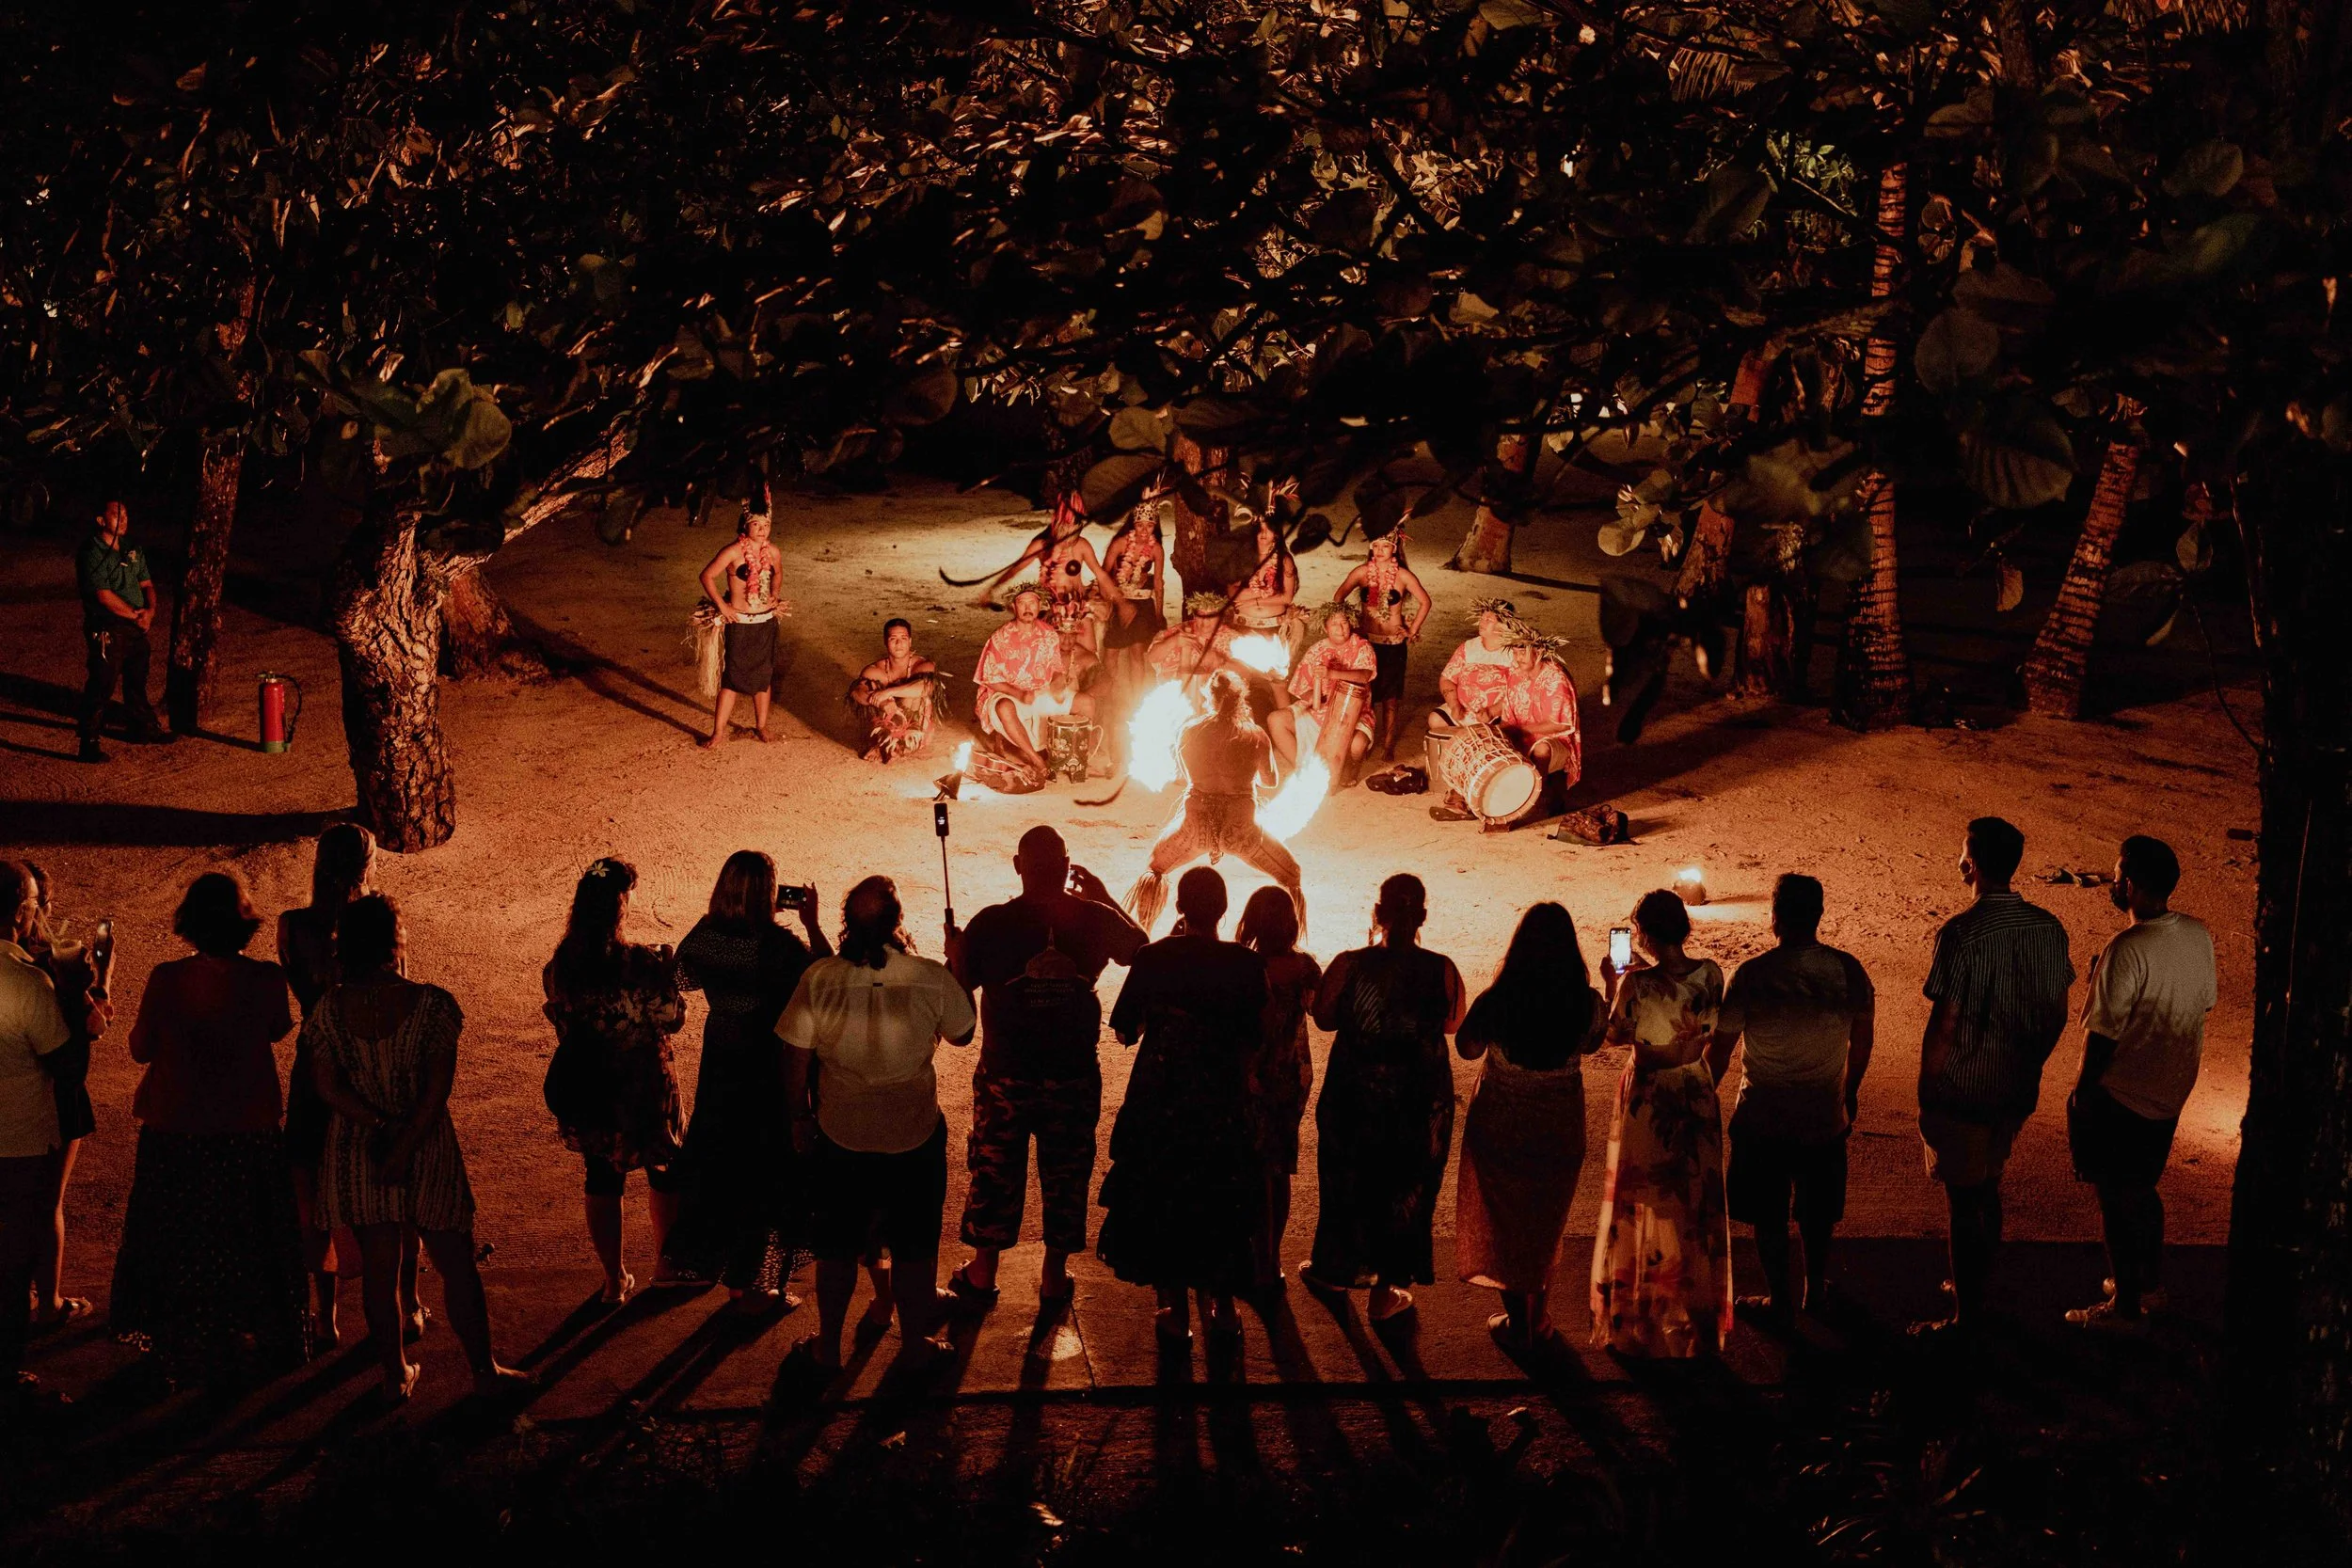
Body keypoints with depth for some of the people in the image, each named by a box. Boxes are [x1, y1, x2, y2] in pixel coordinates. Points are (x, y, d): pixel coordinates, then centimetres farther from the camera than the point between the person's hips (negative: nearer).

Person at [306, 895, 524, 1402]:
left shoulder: (328, 1011, -6)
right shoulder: (432, 1004, -14)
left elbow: (329, 1088, -9)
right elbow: (439, 1089, -17)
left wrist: (380, 1127, -12)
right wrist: (406, 1146, -15)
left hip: (358, 1154, 2)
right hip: (429, 1152, -2)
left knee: (379, 1268, 12)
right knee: (456, 1265, 9)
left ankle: (396, 1374, 19)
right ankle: (484, 1370, 16)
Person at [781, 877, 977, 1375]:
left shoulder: (819, 979, -15)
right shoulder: (932, 979, -17)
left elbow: (795, 1060, -7)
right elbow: (963, 1034, 2)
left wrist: (800, 1118, 8)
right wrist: (958, 970, 14)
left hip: (840, 1135, 1)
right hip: (915, 1135, -1)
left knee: (837, 1248, 19)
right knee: (914, 1247, 18)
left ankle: (828, 1347, 30)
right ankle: (915, 1340, 30)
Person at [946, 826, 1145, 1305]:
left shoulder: (991, 923, -13)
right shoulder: (1095, 919, -8)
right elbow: (1141, 949, 12)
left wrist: (954, 951, 16)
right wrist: (1105, 898, 16)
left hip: (1004, 1073, -1)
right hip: (1074, 1076, 1)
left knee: (994, 1170, 13)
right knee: (1065, 1174, 14)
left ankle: (982, 1273, 24)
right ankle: (1055, 1277, 22)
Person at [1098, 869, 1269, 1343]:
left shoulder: (1155, 957, -11)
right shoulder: (1246, 964, -10)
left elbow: (1125, 1029, -5)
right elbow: (1255, 1038, -3)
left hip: (1159, 1097, -1)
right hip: (1223, 1102, 1)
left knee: (1159, 1196, 13)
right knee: (1220, 1198, 17)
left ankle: (1175, 1307, 15)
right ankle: (1221, 1303, 25)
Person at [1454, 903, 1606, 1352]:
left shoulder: (1495, 1001, -22)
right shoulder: (1586, 1002, -17)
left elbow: (1468, 1049, -5)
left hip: (1499, 1129, -2)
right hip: (1559, 1130, 2)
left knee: (1503, 1222, 17)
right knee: (1546, 1225, 21)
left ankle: (1518, 1324, 25)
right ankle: (1538, 1322, 33)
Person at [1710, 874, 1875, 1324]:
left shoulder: (1751, 975, -17)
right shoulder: (1848, 970, -8)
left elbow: (1721, 1048, -10)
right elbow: (1862, 1039, 4)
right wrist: (1851, 1091, 21)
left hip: (1763, 1116, -3)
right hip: (1825, 1113, 3)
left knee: (1769, 1214, 12)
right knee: (1818, 1210, 21)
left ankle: (1780, 1299, 21)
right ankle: (1815, 1288, 36)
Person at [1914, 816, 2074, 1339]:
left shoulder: (1961, 934, -22)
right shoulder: (2048, 928, -2)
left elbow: (1944, 1025, -19)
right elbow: (2057, 1015, 6)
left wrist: (1924, 1094, -8)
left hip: (1962, 1091, -6)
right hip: (2017, 1091, 7)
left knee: (1964, 1202, 5)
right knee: (1987, 1188, 24)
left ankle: (1966, 1318, 14)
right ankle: (1978, 1289, 39)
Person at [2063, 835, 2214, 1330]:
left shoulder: (2127, 950, -27)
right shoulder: (2198, 936, -4)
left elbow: (2103, 1033, -22)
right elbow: (2204, 1003, 9)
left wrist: (2083, 1089, -10)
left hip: (2121, 1094, -8)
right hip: (2171, 1089, 8)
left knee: (2118, 1196, 7)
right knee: (2142, 1188, 25)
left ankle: (2124, 1304, 17)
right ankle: (2151, 1280, 38)